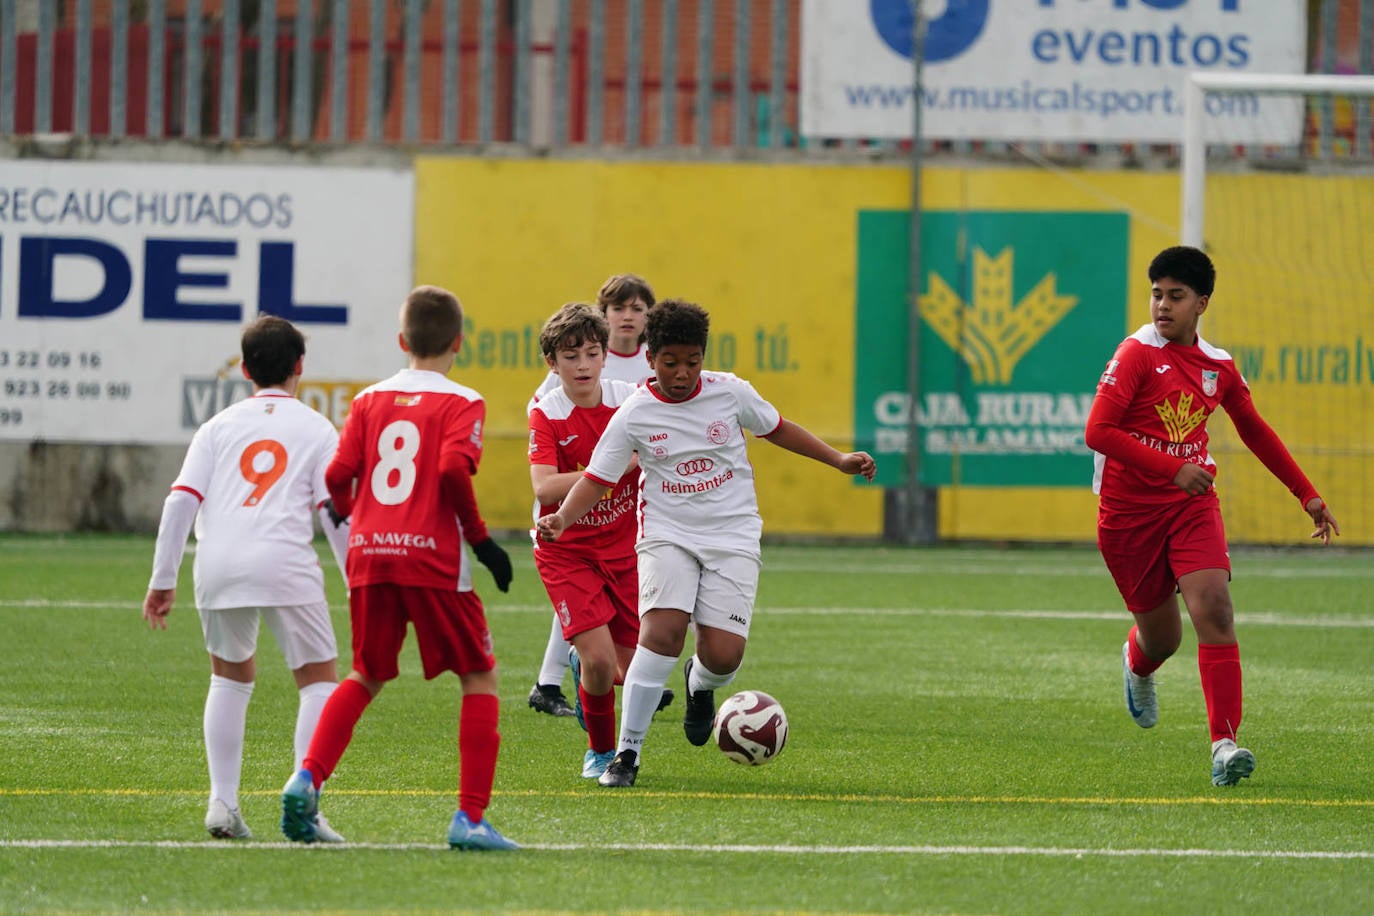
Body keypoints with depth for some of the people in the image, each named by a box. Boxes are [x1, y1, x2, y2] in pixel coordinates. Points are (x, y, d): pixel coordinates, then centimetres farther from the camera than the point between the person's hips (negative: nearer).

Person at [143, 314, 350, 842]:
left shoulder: (220, 426, 17)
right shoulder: (314, 429, 12)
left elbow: (181, 501, 9)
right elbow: (335, 512, 4)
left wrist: (163, 580, 11)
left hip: (217, 562, 3)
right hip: (285, 561, -3)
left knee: (231, 675, 23)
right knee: (319, 679, 7)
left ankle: (222, 803, 14)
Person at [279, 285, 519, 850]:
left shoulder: (370, 400, 11)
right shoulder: (461, 403, 0)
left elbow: (337, 475, 2)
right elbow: (453, 468, -17)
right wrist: (480, 537, -6)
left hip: (369, 555, 4)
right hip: (433, 559, -4)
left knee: (366, 677, 21)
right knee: (479, 678, 8)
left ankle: (307, 780, 0)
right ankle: (470, 818, -3)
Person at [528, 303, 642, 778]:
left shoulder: (631, 400, -6)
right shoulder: (547, 415, -13)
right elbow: (544, 489, -26)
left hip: (623, 549, 3)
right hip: (566, 553, -3)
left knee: (632, 673, 1)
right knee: (600, 660, -18)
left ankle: (583, 667, 37)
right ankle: (600, 750, 8)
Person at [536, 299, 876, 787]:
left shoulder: (730, 392, -2)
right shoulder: (634, 415, -6)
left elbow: (776, 429, 15)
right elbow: (596, 478, -4)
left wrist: (838, 460, 15)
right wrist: (562, 517, -23)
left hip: (732, 536, 1)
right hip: (667, 535, -1)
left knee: (723, 654, -13)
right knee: (663, 629, -25)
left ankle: (700, 685, 28)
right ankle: (627, 752, -16)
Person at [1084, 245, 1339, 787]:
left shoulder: (1218, 367, 5)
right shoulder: (1138, 353, -11)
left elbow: (1255, 432, 21)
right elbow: (1098, 431, -20)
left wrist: (1307, 496, 21)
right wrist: (1172, 468, -26)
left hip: (1191, 504, 3)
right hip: (1128, 512, -3)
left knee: (1214, 609, -20)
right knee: (1161, 637, 8)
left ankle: (1224, 744, -24)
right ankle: (1137, 665, 49)